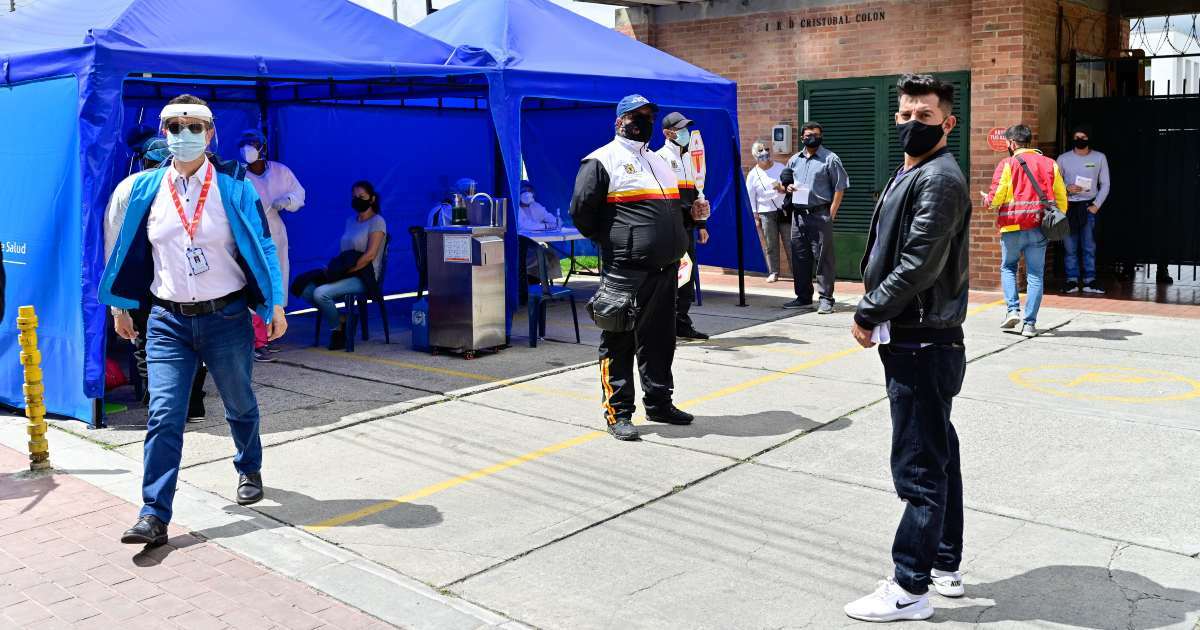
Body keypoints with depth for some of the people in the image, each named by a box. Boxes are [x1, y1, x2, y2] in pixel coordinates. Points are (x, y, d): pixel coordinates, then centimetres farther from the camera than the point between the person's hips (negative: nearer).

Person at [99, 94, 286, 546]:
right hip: (168, 321, 1)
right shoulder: (147, 188, 4)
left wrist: (275, 305, -6)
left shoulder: (233, 186, -4)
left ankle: (249, 471, 43)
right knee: (163, 415, -7)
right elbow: (133, 251, 12)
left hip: (226, 318, -1)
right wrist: (122, 305, 14)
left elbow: (262, 247, -2)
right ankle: (154, 516, -4)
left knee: (240, 406, 15)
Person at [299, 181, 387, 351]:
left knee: (321, 293, -26)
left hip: (363, 276, -8)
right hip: (348, 274, 8)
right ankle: (340, 320, 0)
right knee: (307, 291, -12)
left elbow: (370, 255, -14)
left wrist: (346, 271, -17)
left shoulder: (377, 222, -4)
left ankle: (338, 329, -3)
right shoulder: (350, 221, 19)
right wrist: (335, 269, 0)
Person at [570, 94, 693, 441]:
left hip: (665, 268, 8)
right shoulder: (601, 160, -4)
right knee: (619, 341, -2)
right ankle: (617, 412, 5)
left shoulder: (658, 161, 22)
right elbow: (581, 211, -9)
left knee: (660, 339, 15)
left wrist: (675, 246, 18)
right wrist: (611, 241, -2)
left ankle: (659, 402, 27)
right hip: (626, 269, -8)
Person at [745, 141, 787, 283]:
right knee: (770, 245, 0)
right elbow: (751, 198, 6)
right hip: (766, 213, 0)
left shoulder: (781, 168, 7)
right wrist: (755, 217, 3)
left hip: (784, 210, 0)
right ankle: (773, 272, 9)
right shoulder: (753, 175, 4)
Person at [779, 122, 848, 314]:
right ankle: (803, 298, 18)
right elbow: (784, 181, 27)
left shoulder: (830, 159, -1)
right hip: (798, 215, 6)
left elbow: (839, 188, -5)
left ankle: (826, 299, 0)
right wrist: (787, 187, 3)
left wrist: (831, 213, -12)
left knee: (823, 258, -5)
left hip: (820, 215, -6)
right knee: (799, 257, 8)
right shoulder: (794, 160, 15)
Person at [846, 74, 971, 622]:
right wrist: (875, 315, 6)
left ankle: (909, 589, 3)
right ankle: (944, 566, 30)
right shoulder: (908, 175, 16)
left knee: (919, 466, -5)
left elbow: (919, 265, -22)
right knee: (936, 455, 17)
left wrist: (867, 314, -13)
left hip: (924, 344, -11)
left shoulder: (940, 179, -15)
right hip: (913, 340, 11)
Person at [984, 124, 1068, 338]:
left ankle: (1013, 309, 0)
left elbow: (995, 198, -9)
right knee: (1035, 275, 5)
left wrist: (987, 200, 13)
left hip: (1013, 227, -2)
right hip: (1039, 227, 3)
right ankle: (1030, 323, 2)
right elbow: (1061, 198, 9)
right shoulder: (1050, 164, 8)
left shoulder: (1007, 164, -4)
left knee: (1008, 267, 17)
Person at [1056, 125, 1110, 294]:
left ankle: (1090, 281, 2)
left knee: (1089, 246, -1)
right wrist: (1067, 188, -13)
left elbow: (1105, 185, 7)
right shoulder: (1063, 159, 5)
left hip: (1089, 206, 0)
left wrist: (1096, 205, -4)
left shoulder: (1099, 158, 6)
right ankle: (1072, 281, 5)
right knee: (1070, 247, 0)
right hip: (1068, 206, 0)